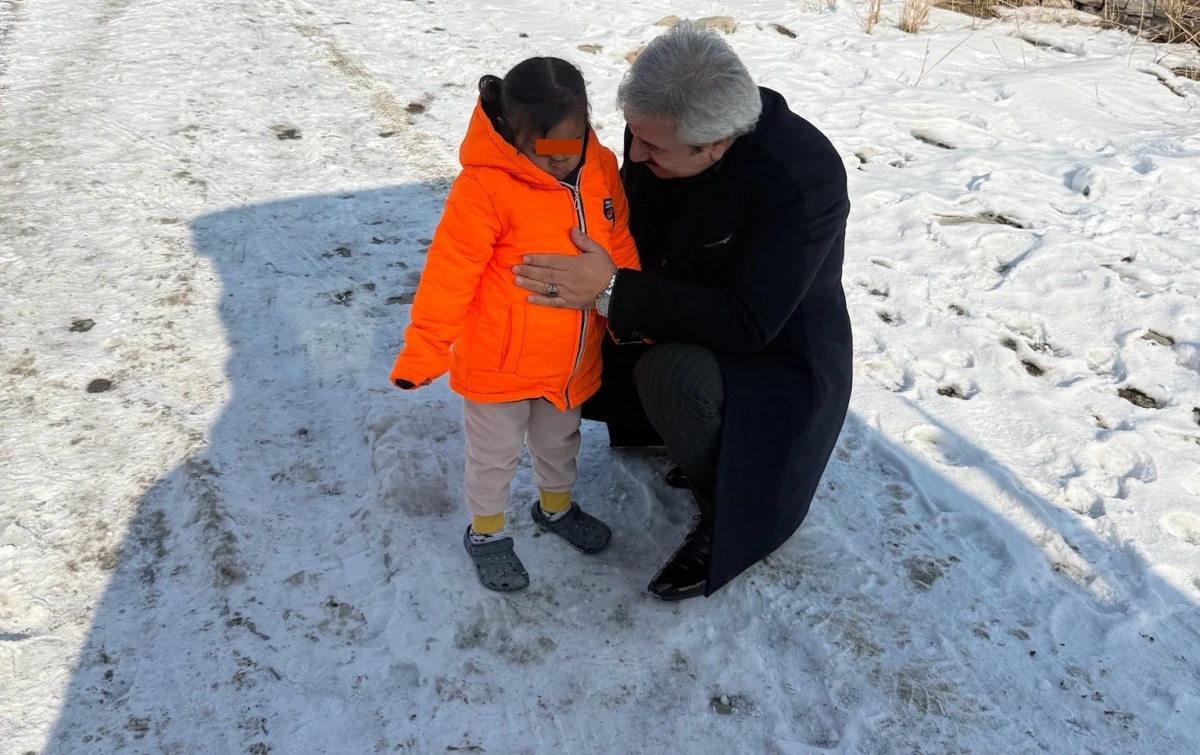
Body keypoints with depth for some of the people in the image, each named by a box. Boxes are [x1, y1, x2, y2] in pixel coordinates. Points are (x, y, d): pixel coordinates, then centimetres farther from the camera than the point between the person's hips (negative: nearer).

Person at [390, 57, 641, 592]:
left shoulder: (601, 170, -7)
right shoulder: (485, 187, -25)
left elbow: (620, 253, 5)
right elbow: (449, 273, -21)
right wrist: (424, 349, -17)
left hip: (572, 359, 5)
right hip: (498, 362, -5)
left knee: (560, 441, 27)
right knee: (495, 453, 16)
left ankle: (556, 506, 54)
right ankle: (486, 532, 40)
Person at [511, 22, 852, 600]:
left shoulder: (803, 175, -32)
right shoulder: (657, 126, -13)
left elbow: (749, 321, -33)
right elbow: (632, 230, 4)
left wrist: (612, 292, -37)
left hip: (778, 352, -7)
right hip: (685, 317, 7)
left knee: (671, 374, -34)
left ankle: (730, 519, -6)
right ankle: (695, 437, 15)